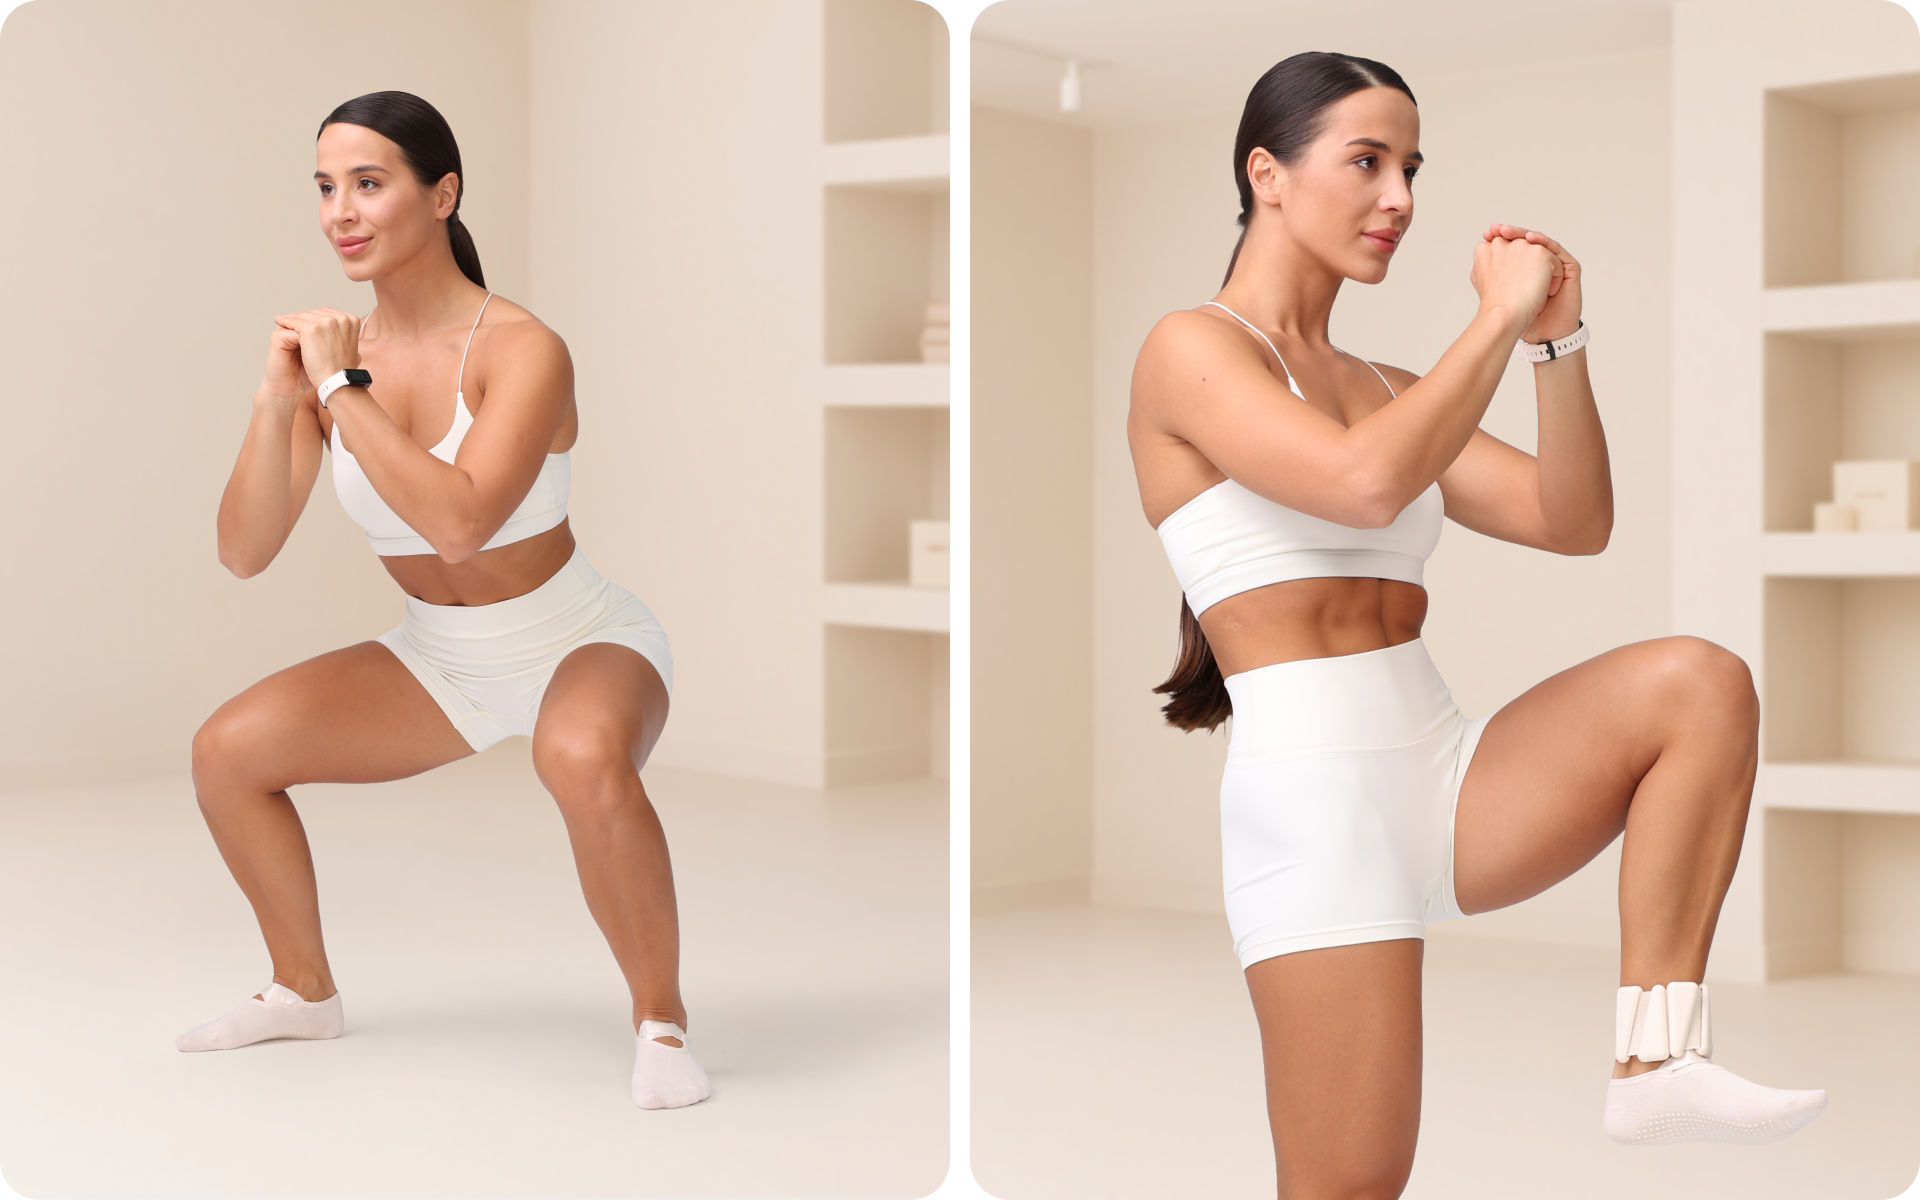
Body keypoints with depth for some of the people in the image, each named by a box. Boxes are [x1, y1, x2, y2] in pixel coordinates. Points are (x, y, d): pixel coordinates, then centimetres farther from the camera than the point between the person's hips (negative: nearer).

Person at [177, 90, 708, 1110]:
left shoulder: (522, 350, -23)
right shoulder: (331, 348, -7)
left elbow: (459, 520, -39)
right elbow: (243, 554, -12)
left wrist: (339, 393, -32)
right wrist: (277, 401, -25)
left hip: (582, 643, -6)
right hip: (441, 660, 6)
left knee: (584, 762, -39)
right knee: (226, 750, -1)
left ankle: (661, 1019, -18)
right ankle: (304, 991, 20)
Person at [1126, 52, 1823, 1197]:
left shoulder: (1386, 389, 19)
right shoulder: (1192, 349, -3)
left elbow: (1574, 523, 12)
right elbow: (1365, 483, -21)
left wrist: (1557, 342, 1)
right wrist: (1498, 319, -10)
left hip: (1447, 774, 7)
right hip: (1316, 789, -6)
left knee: (1699, 681, -16)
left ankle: (1660, 1060, -16)